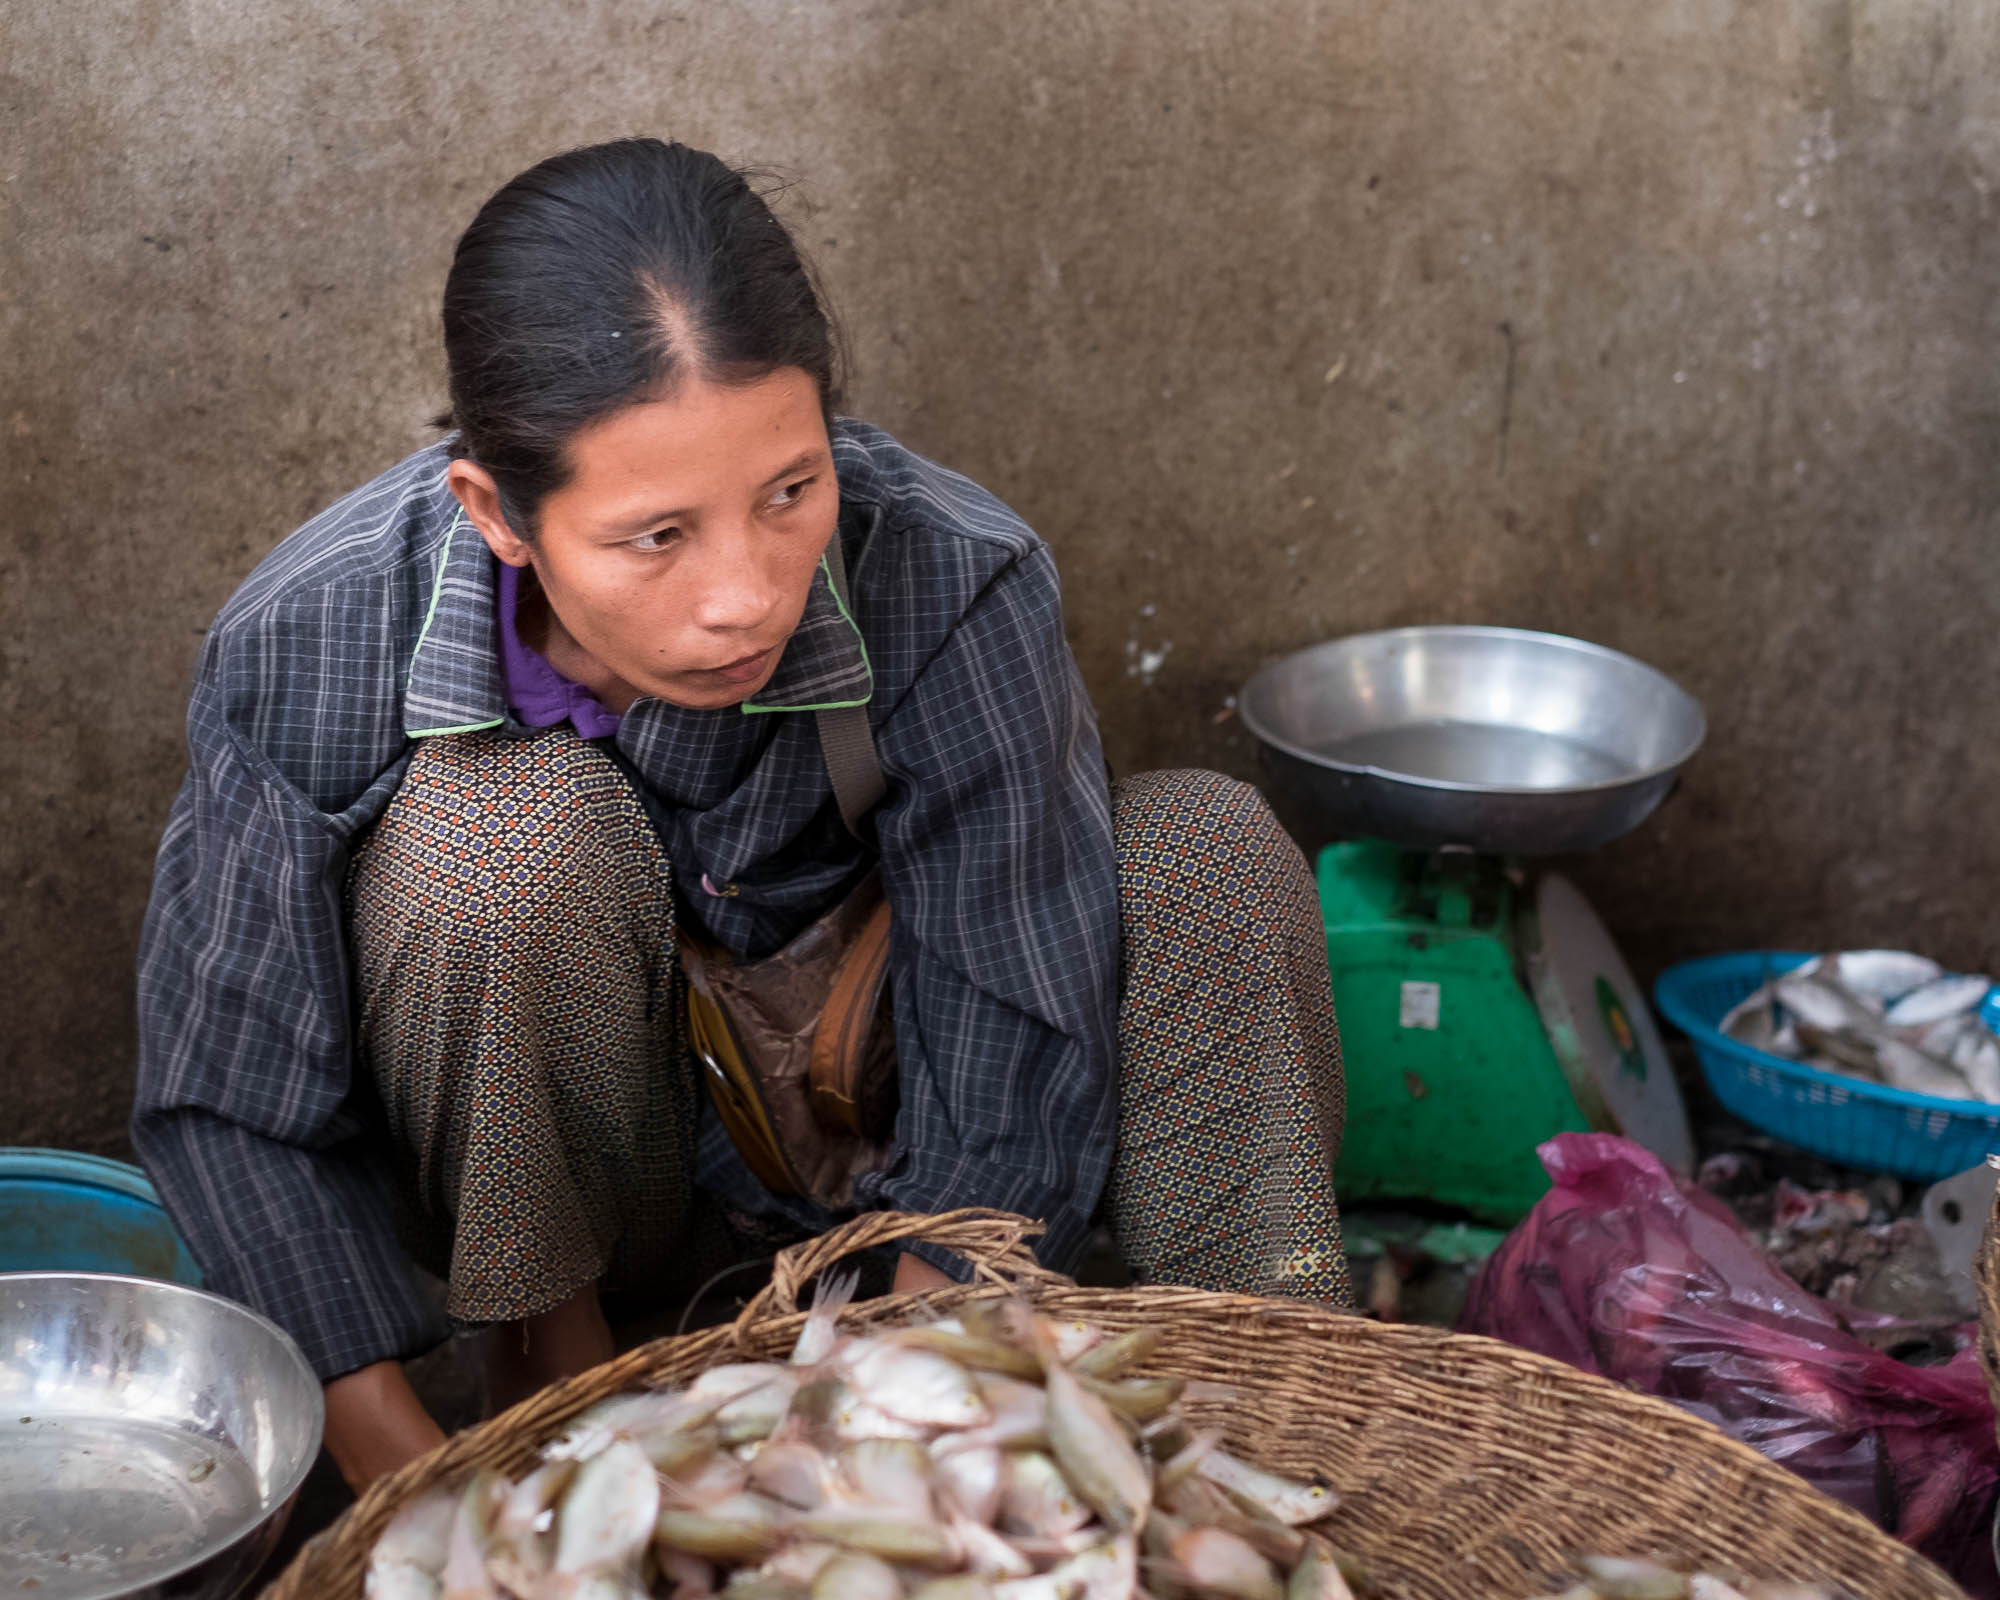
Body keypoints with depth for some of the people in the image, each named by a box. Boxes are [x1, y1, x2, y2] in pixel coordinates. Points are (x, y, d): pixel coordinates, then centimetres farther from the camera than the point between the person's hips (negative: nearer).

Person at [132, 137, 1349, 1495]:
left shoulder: (953, 590, -29)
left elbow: (1020, 1064, -24)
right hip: (535, 1167, -1)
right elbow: (230, 1102, -19)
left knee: (1207, 850, -22)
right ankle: (551, 1345, -8)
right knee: (506, 819, -33)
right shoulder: (307, 649, -28)